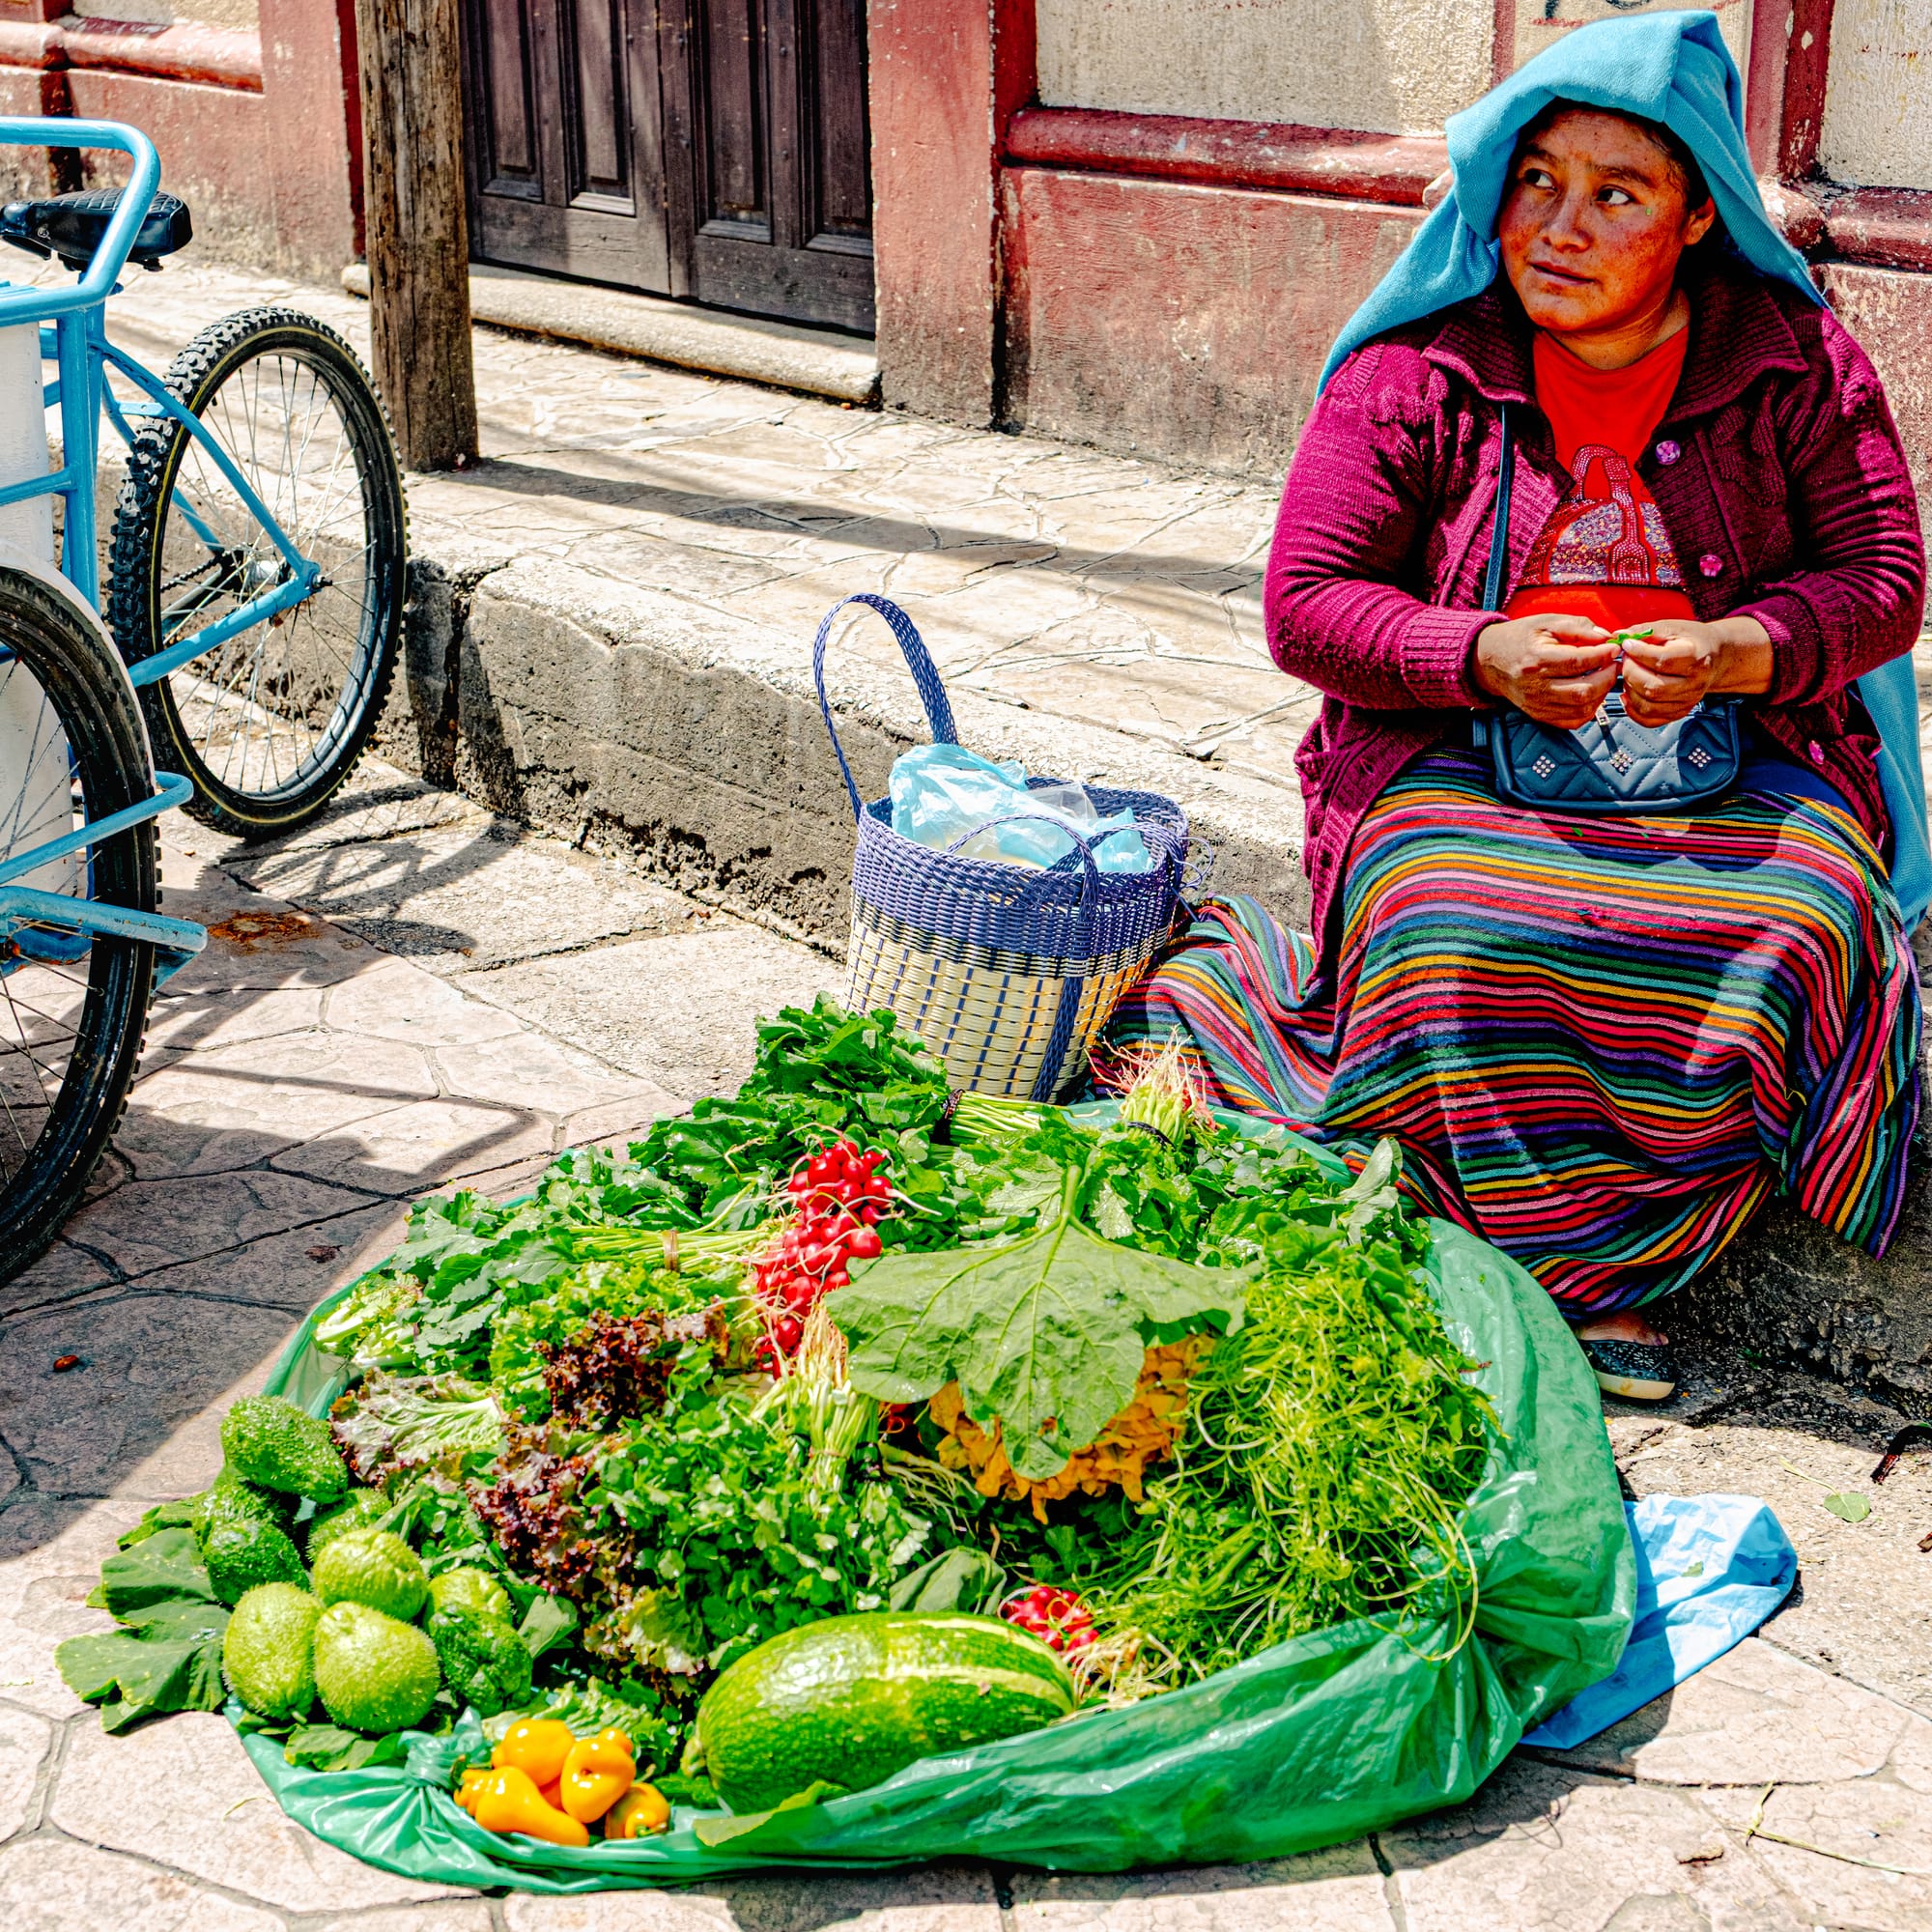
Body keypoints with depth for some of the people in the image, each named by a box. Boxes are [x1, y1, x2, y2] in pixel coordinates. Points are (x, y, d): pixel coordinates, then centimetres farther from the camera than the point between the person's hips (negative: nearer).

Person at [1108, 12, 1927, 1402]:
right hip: (1457, 756, -1)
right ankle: (1579, 1272, -17)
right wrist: (1482, 657, -19)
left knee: (1797, 933, -29)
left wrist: (1727, 653, -17)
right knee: (1455, 933, -33)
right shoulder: (1416, 373, 0)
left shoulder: (1793, 362, 3)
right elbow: (1305, 601, -2)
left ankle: (1599, 1263, -16)